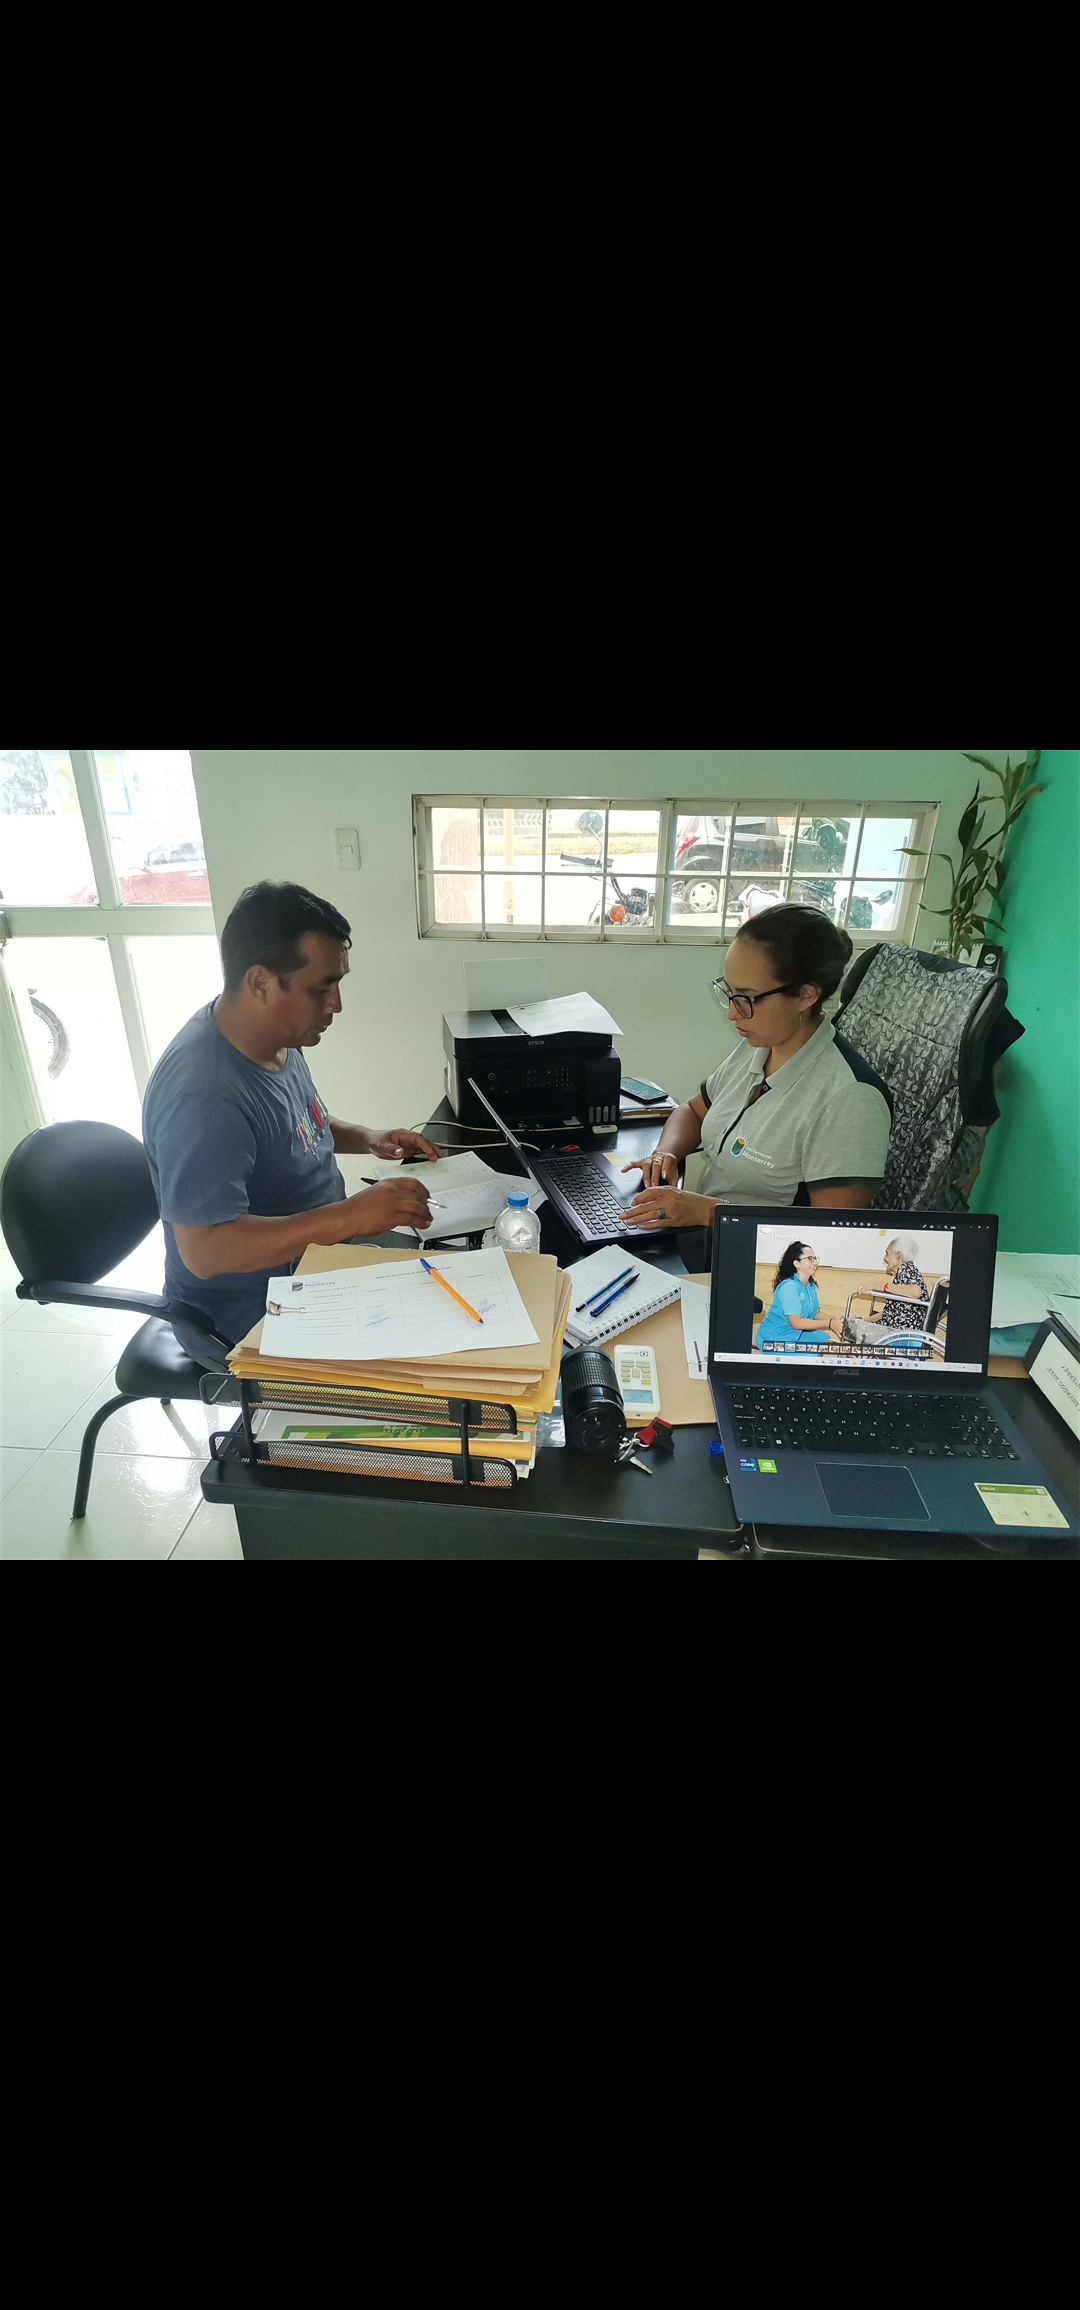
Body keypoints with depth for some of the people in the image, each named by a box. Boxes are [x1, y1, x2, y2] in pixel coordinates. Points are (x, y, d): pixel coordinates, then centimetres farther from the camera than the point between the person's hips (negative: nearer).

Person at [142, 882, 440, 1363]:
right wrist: (350, 1215, -36)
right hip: (247, 1319, -8)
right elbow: (204, 1250, -33)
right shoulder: (204, 1095, -31)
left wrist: (368, 1138, 0)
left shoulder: (276, 1036, -3)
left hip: (310, 1253, 9)